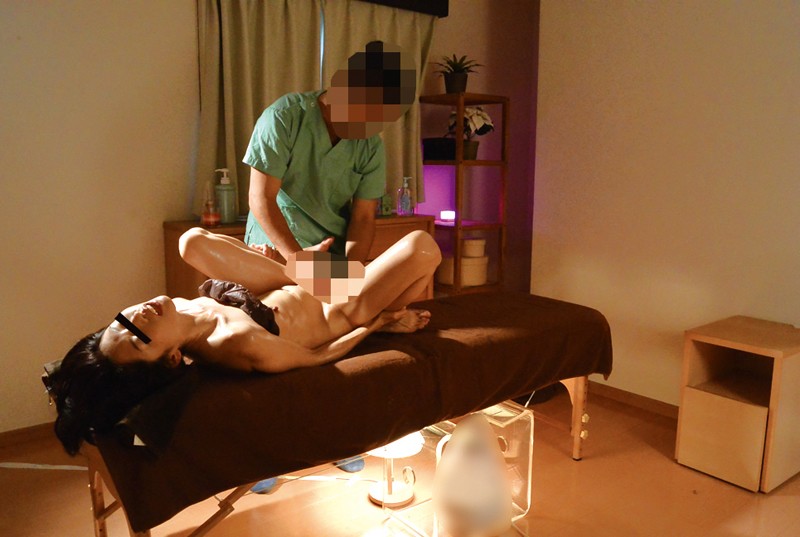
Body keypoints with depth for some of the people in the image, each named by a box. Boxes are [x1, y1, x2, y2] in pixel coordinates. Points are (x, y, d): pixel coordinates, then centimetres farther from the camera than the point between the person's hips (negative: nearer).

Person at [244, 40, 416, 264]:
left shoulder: (372, 146, -6)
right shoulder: (283, 117, -16)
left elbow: (363, 218, -5)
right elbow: (261, 198, -17)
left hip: (336, 254, 3)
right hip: (276, 249, -3)